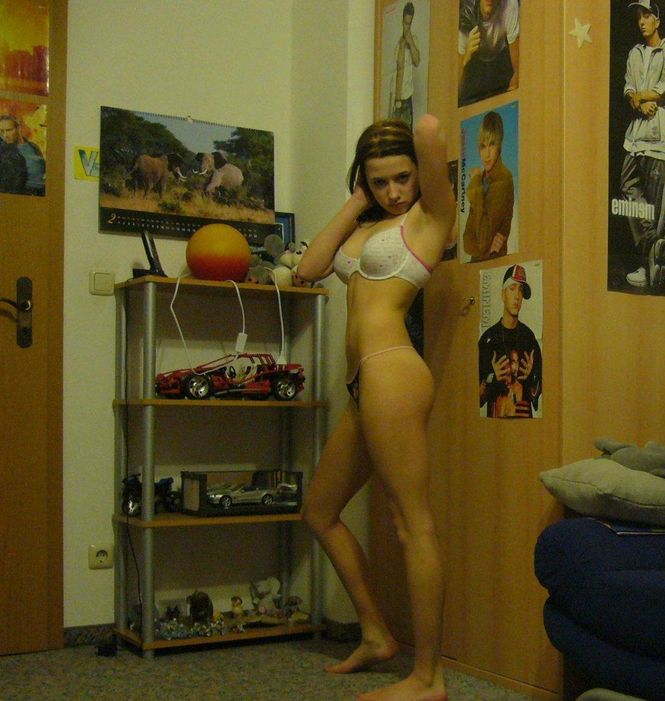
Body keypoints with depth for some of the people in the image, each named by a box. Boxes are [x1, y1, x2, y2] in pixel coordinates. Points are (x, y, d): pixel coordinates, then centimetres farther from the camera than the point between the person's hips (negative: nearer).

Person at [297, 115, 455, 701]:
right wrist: (356, 203, 16)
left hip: (391, 372, -10)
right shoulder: (368, 227, 23)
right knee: (320, 511, 17)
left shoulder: (430, 214, 1)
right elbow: (309, 268, 13)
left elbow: (430, 128, -13)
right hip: (366, 384, 10)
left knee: (415, 525, -8)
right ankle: (377, 635, 26)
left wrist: (426, 145, 10)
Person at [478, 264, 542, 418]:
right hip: (495, 417, -1)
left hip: (525, 417, 1)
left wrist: (531, 377, -7)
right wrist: (492, 377, -13)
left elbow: (537, 393, 11)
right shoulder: (488, 338, 1)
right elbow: (478, 398, 3)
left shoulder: (529, 337, 7)